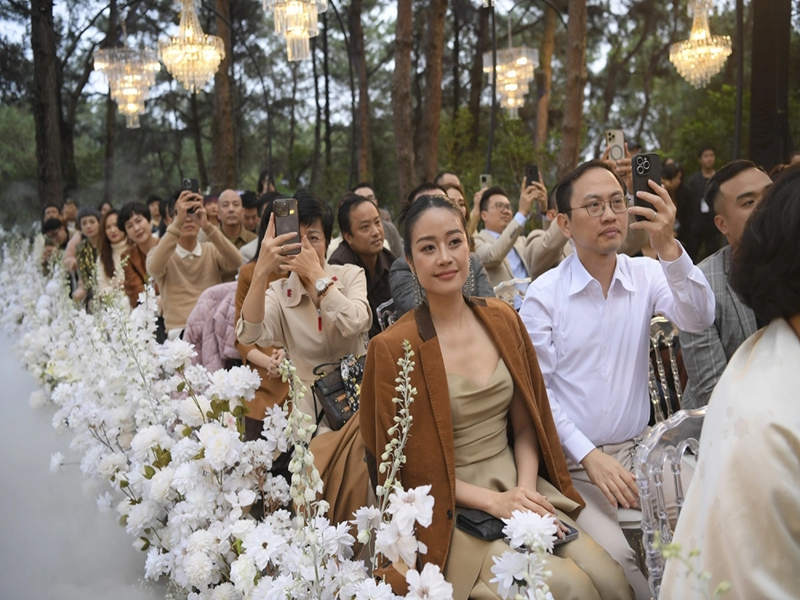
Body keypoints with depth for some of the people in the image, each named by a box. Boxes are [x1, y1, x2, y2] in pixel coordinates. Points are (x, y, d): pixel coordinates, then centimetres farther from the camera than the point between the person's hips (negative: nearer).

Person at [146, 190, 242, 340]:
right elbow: (154, 268, -17)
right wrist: (178, 223, -23)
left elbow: (236, 262, -9)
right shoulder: (159, 253, 9)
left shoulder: (212, 250, 14)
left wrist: (207, 226, -21)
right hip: (180, 331, -2)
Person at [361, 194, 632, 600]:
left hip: (516, 482, 5)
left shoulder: (502, 320, 3)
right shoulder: (392, 348, -12)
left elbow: (525, 425, 8)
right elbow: (406, 464, -7)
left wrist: (526, 488, -10)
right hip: (451, 511, -4)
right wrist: (493, 500, -15)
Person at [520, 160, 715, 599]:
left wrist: (669, 247, -31)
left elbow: (698, 320, -17)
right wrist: (588, 455, -15)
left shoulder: (647, 275, 2)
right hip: (573, 460, -3)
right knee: (612, 556, -25)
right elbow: (536, 389, -6)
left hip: (640, 447, 3)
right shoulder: (543, 294, -6)